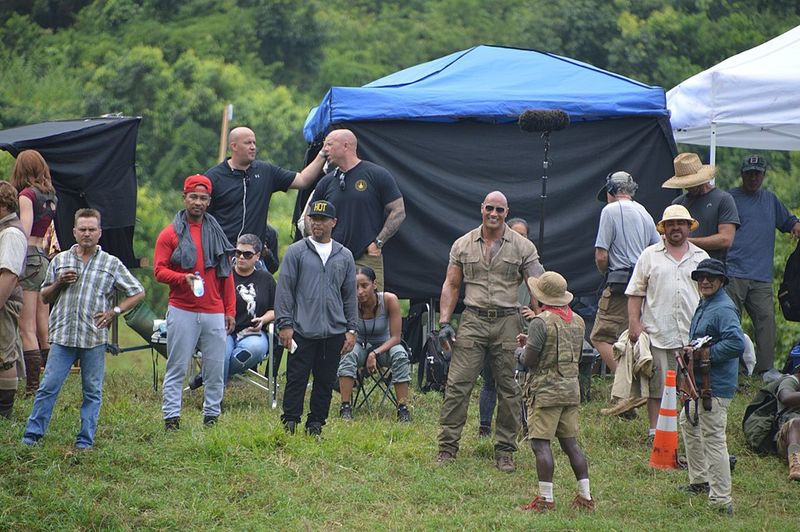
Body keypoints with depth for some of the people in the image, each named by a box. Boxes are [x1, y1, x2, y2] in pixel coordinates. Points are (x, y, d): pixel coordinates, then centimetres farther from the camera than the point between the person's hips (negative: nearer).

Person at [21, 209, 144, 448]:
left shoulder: (111, 264, 7)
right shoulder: (60, 260, 12)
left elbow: (138, 293, 10)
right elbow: (45, 297, 17)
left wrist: (114, 311, -1)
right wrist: (59, 284, -3)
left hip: (95, 338, -1)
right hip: (63, 336, 1)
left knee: (92, 391, 3)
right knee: (48, 386, -3)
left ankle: (86, 439, 9)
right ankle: (32, 433, 3)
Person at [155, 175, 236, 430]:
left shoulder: (217, 233, 13)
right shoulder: (170, 234, 3)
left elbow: (226, 275, 14)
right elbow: (159, 270, -2)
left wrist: (230, 311, 9)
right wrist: (183, 278, -20)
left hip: (214, 313, 3)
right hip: (182, 311, -3)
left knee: (216, 368, 4)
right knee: (177, 368, -2)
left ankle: (212, 416, 13)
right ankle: (171, 417, 0)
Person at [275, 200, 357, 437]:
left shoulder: (344, 256, 12)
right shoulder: (296, 252, 2)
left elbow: (350, 295, 15)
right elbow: (284, 290, 0)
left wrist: (351, 329, 9)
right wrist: (284, 324, -7)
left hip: (334, 333, 3)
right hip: (302, 330, -3)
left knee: (326, 381, 6)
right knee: (296, 378, -3)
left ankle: (315, 426, 14)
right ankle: (289, 424, 2)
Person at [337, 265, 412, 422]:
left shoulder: (389, 300, -22)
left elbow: (395, 337, -20)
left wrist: (375, 353, -33)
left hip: (385, 346, 0)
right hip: (360, 346, 0)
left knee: (399, 354, -33)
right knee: (348, 354, -33)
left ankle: (403, 409, -28)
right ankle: (345, 408, -32)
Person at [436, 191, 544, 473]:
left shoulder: (523, 247, 3)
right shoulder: (463, 245, 9)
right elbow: (451, 285, 11)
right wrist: (444, 322, 2)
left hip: (508, 322, -1)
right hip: (473, 322, 1)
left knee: (508, 390, 3)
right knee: (457, 385, -5)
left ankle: (505, 452, 11)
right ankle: (447, 447, 1)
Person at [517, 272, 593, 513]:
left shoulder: (541, 323, -13)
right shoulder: (577, 321, 10)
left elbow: (529, 361, -16)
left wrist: (525, 350, 9)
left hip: (546, 390, -7)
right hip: (571, 388, 7)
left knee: (541, 443, -5)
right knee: (570, 443, 12)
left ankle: (546, 498, -8)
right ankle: (585, 496, 12)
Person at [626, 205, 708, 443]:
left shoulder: (701, 257, 14)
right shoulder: (650, 255, 8)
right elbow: (636, 292, 6)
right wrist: (634, 323, -3)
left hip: (693, 335, 2)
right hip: (658, 334, -2)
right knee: (657, 387, 1)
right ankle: (655, 432, 7)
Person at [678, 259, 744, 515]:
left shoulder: (723, 309, -18)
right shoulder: (703, 305, 14)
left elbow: (737, 344, -29)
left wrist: (704, 353, -22)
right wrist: (690, 352, 8)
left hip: (716, 387, -12)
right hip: (700, 383, 12)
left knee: (713, 439, -11)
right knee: (688, 422, 28)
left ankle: (721, 501, -10)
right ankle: (699, 481, 41)